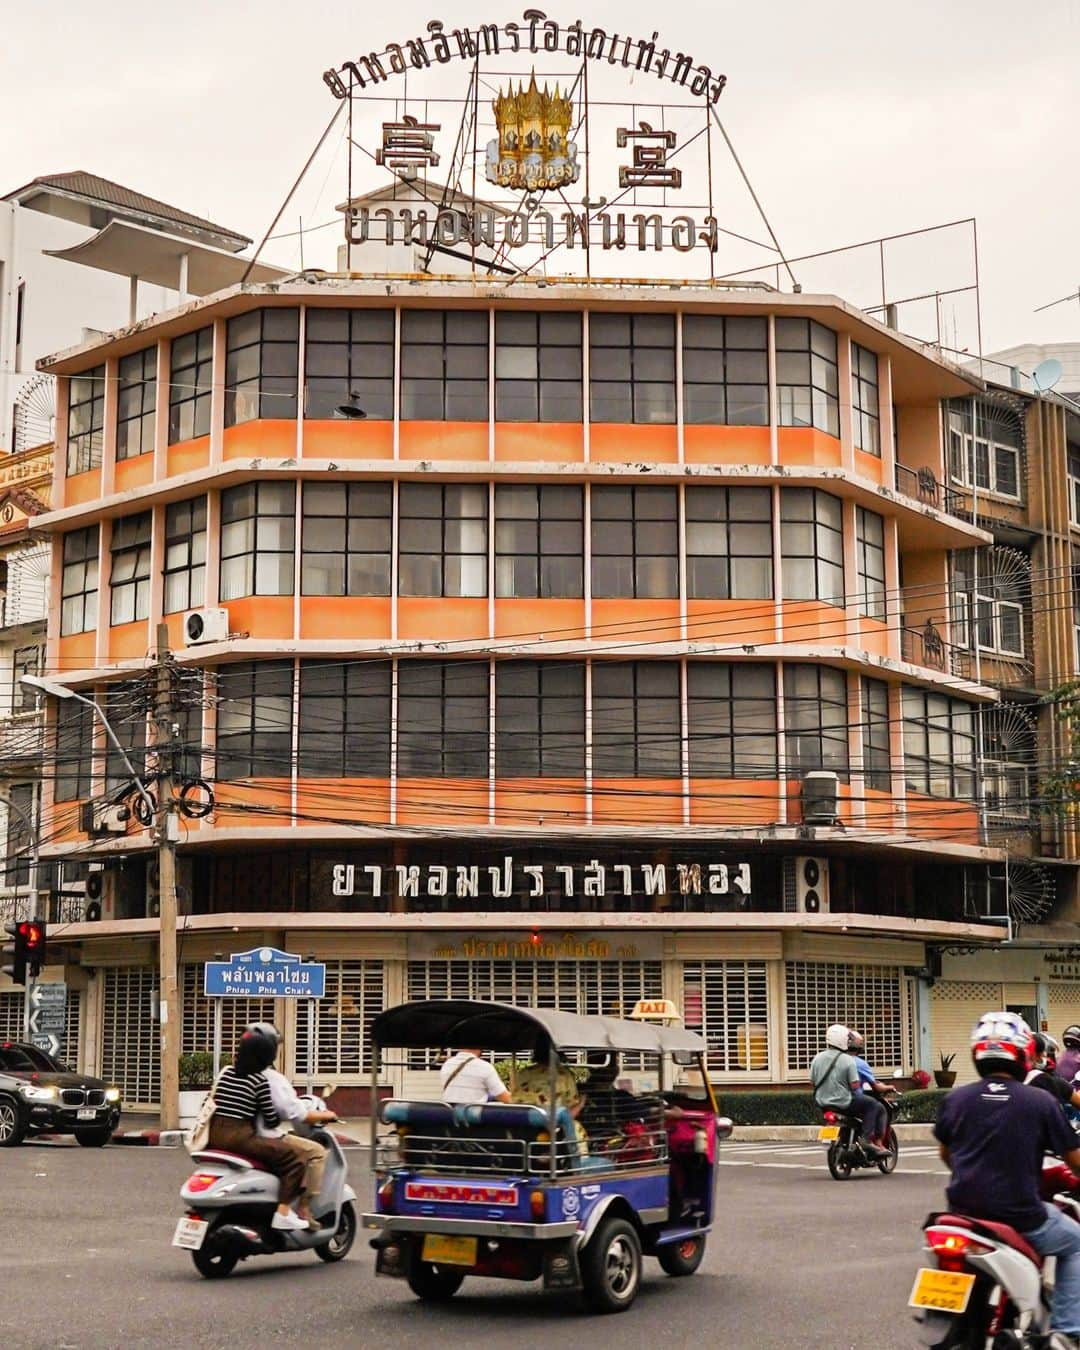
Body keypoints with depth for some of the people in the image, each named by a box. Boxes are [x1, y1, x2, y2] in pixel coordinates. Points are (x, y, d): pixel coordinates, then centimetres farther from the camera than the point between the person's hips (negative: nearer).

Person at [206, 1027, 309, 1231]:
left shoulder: (225, 1072, 12)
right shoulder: (259, 1080, -6)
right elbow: (271, 1119, -5)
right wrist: (280, 1120, 18)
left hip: (215, 1135, 8)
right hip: (239, 1136, -8)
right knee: (293, 1159, -8)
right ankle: (283, 1213, -17)